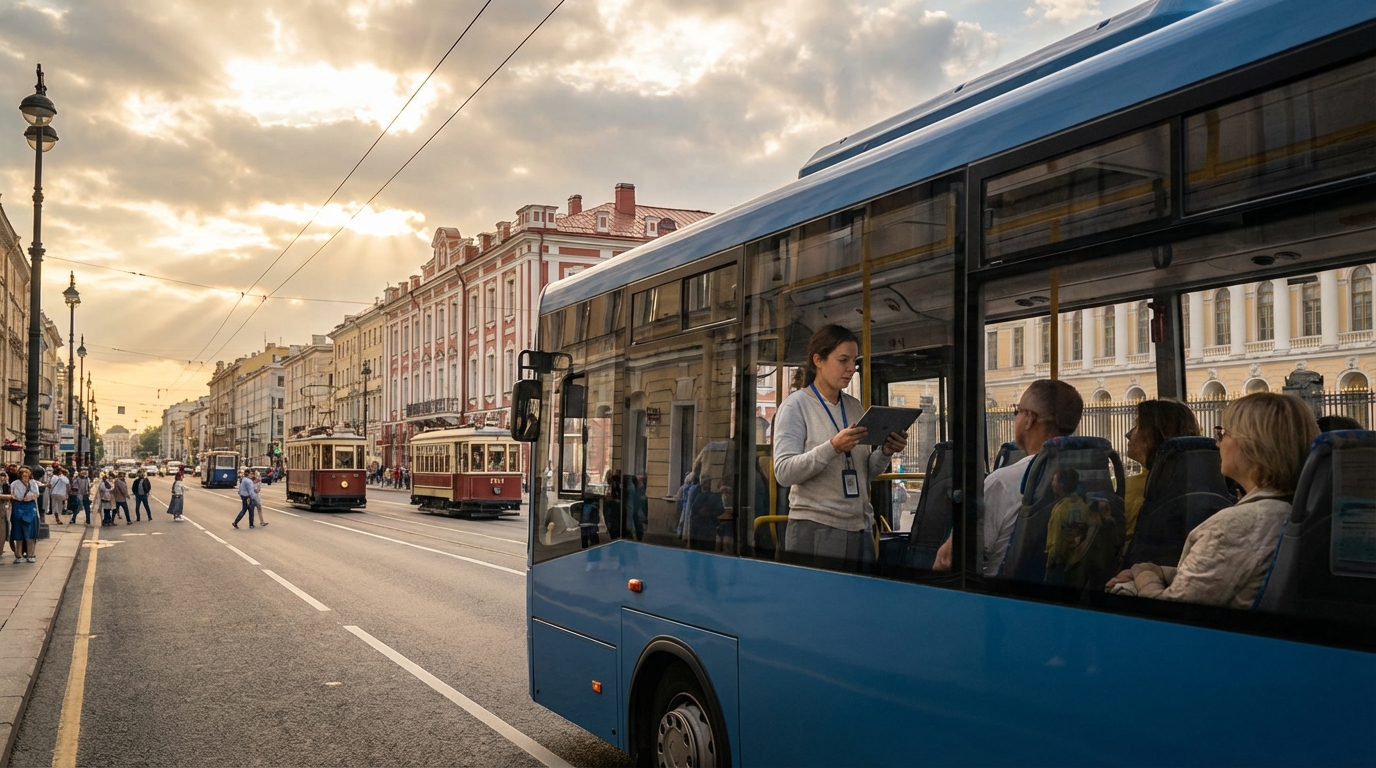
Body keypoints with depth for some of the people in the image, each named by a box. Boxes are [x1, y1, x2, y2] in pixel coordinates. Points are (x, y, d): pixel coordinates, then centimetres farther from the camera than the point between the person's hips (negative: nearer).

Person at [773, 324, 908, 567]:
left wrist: (885, 452, -4)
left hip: (860, 527, 6)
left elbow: (866, 471, 16)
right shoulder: (796, 405, -5)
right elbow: (784, 472, -16)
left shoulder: (854, 406, 13)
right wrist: (833, 447, -27)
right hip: (816, 528, -6)